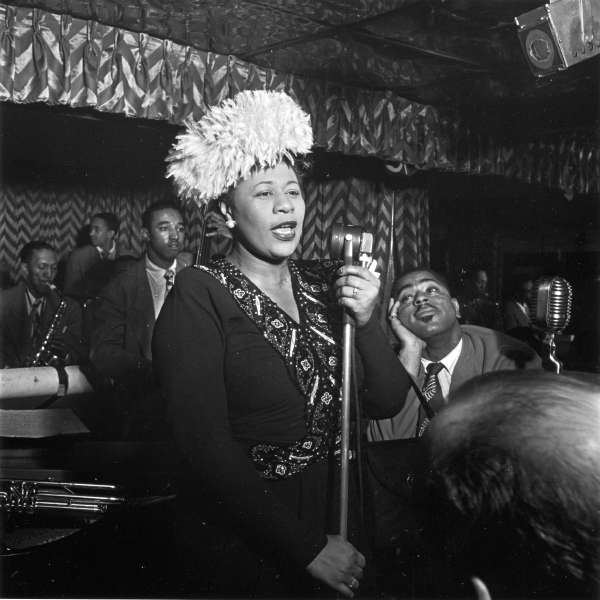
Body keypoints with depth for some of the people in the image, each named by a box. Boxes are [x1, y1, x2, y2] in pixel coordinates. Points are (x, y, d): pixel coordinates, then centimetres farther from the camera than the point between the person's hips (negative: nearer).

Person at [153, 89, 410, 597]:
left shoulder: (326, 283, 2)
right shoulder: (201, 296, -13)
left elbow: (388, 402, 0)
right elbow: (205, 444, -19)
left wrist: (367, 323, -18)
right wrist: (308, 549, -18)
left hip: (340, 516, 5)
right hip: (245, 545, -4)